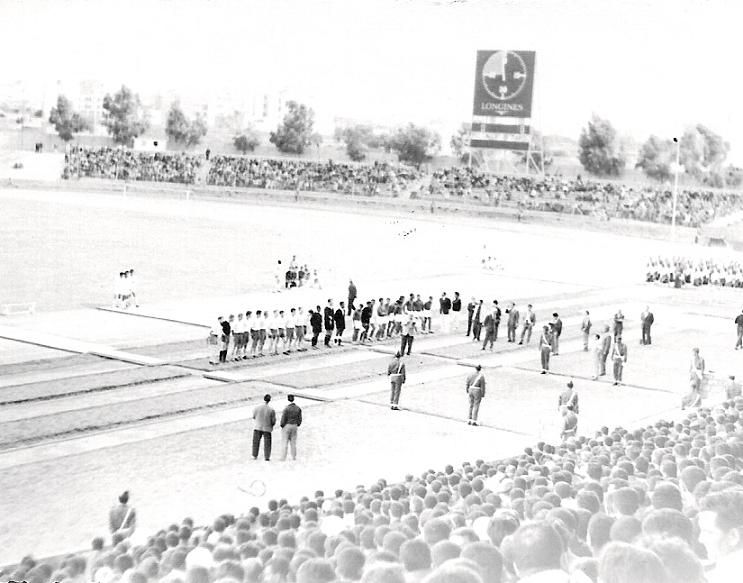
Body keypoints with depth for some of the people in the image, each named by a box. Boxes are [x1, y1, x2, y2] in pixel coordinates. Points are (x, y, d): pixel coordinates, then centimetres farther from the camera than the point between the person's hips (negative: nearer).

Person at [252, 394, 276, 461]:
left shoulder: (257, 408, -11)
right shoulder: (271, 409, -12)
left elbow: (253, 417, 3)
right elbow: (273, 421, -6)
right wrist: (271, 425, 16)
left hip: (257, 427, 1)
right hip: (267, 428, -1)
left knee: (256, 441, 16)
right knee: (267, 443, 10)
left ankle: (255, 456, 19)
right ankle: (267, 457, 8)